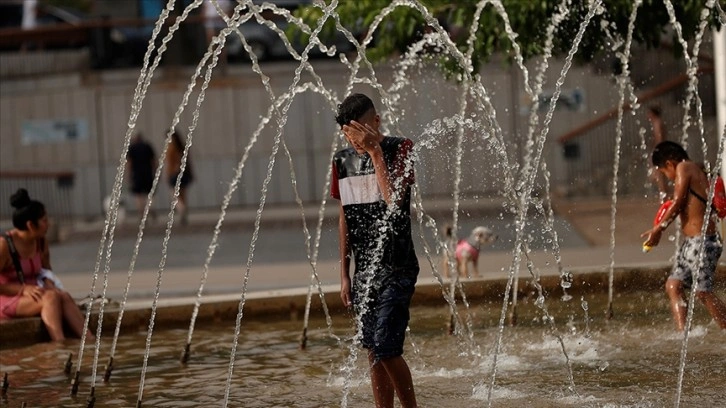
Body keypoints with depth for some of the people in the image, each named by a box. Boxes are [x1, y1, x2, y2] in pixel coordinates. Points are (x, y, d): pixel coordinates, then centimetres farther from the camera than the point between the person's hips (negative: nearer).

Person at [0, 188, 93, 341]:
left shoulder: (41, 242, 5)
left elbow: (46, 270, 19)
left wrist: (49, 284, -4)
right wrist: (23, 289, -25)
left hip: (30, 294, 7)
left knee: (64, 296, -23)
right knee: (50, 297, -32)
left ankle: (89, 340, -37)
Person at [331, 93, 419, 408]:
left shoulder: (400, 150, -6)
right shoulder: (343, 160, 9)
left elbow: (394, 199, -22)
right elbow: (344, 219, 14)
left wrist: (375, 150, -22)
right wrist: (344, 275, 12)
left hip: (396, 270, -6)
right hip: (363, 272, 6)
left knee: (387, 349, -14)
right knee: (374, 353, 8)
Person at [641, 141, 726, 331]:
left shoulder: (684, 168, -9)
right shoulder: (698, 170, 15)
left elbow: (677, 204, -11)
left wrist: (658, 229, -4)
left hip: (702, 242, -10)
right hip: (691, 242, 10)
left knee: (703, 292, -7)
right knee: (673, 286, 9)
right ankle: (683, 333, 4)